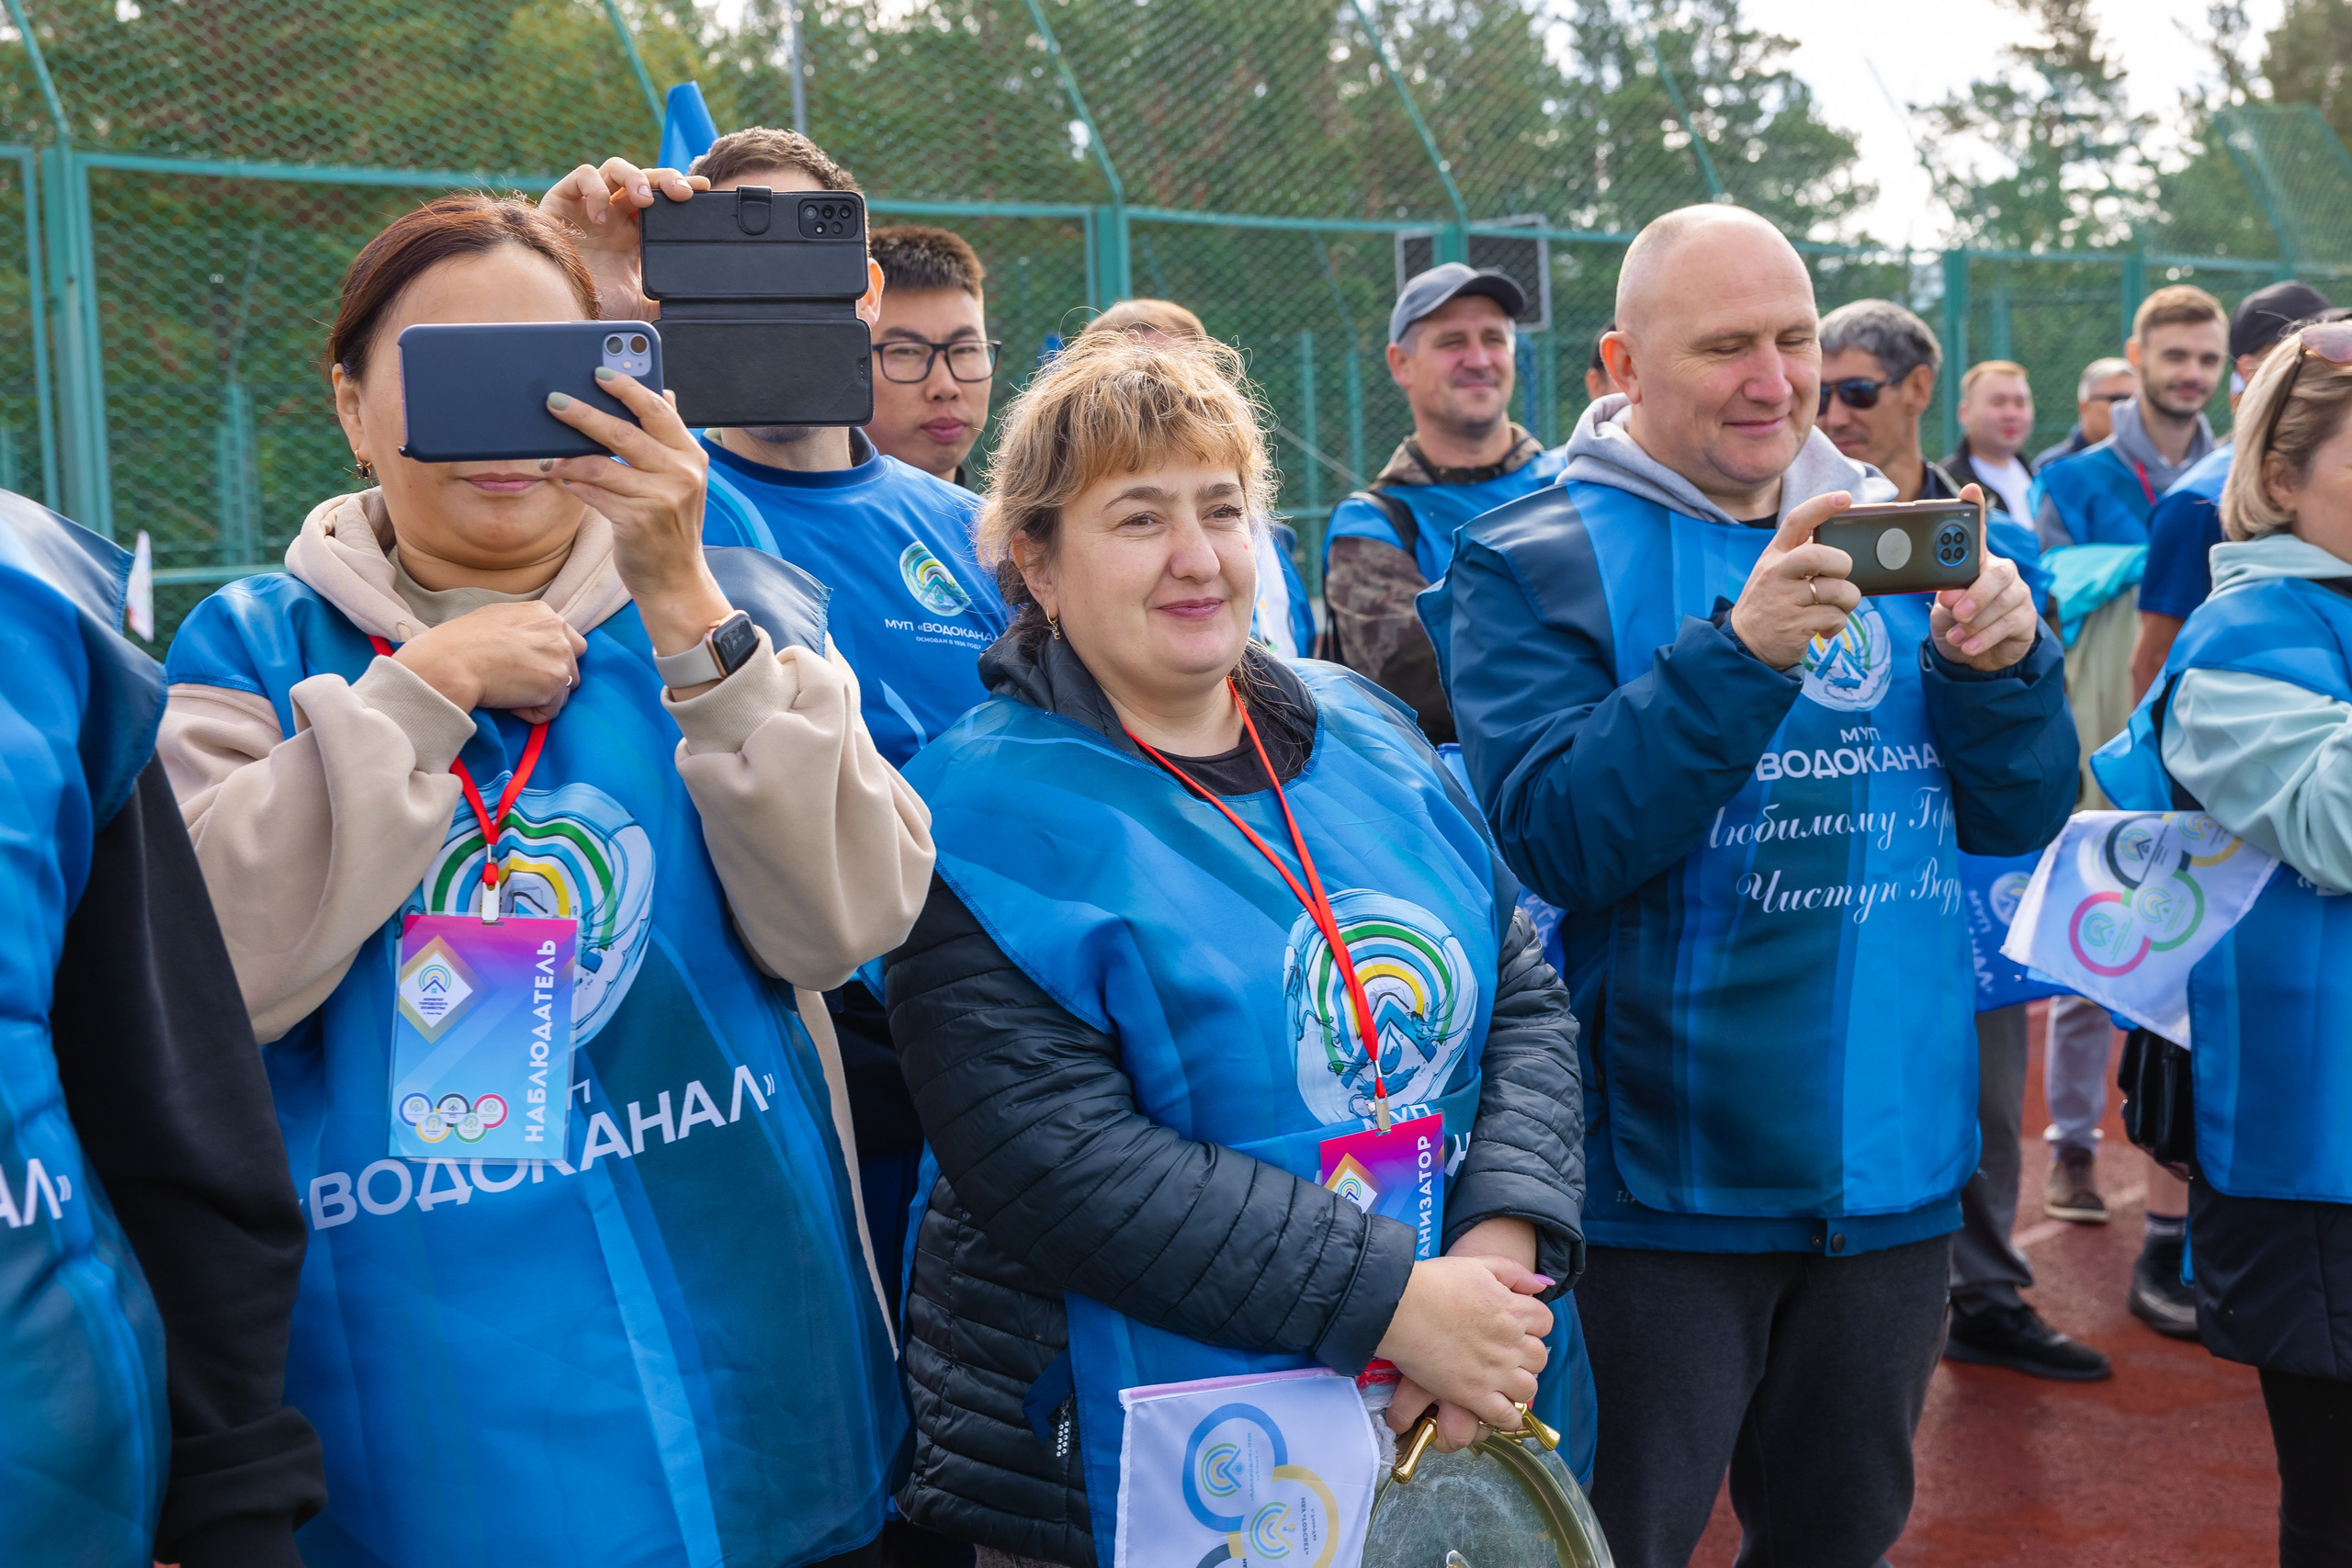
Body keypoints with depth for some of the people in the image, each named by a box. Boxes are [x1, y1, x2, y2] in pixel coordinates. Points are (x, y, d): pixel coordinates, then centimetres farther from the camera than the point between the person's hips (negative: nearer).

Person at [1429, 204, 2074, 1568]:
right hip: (1663, 1190, -5)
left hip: (1897, 1161, 5)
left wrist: (2001, 666, -13)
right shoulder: (1532, 563, -7)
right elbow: (1555, 839, -21)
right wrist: (1742, 650, -30)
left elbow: (2018, 819, 7)